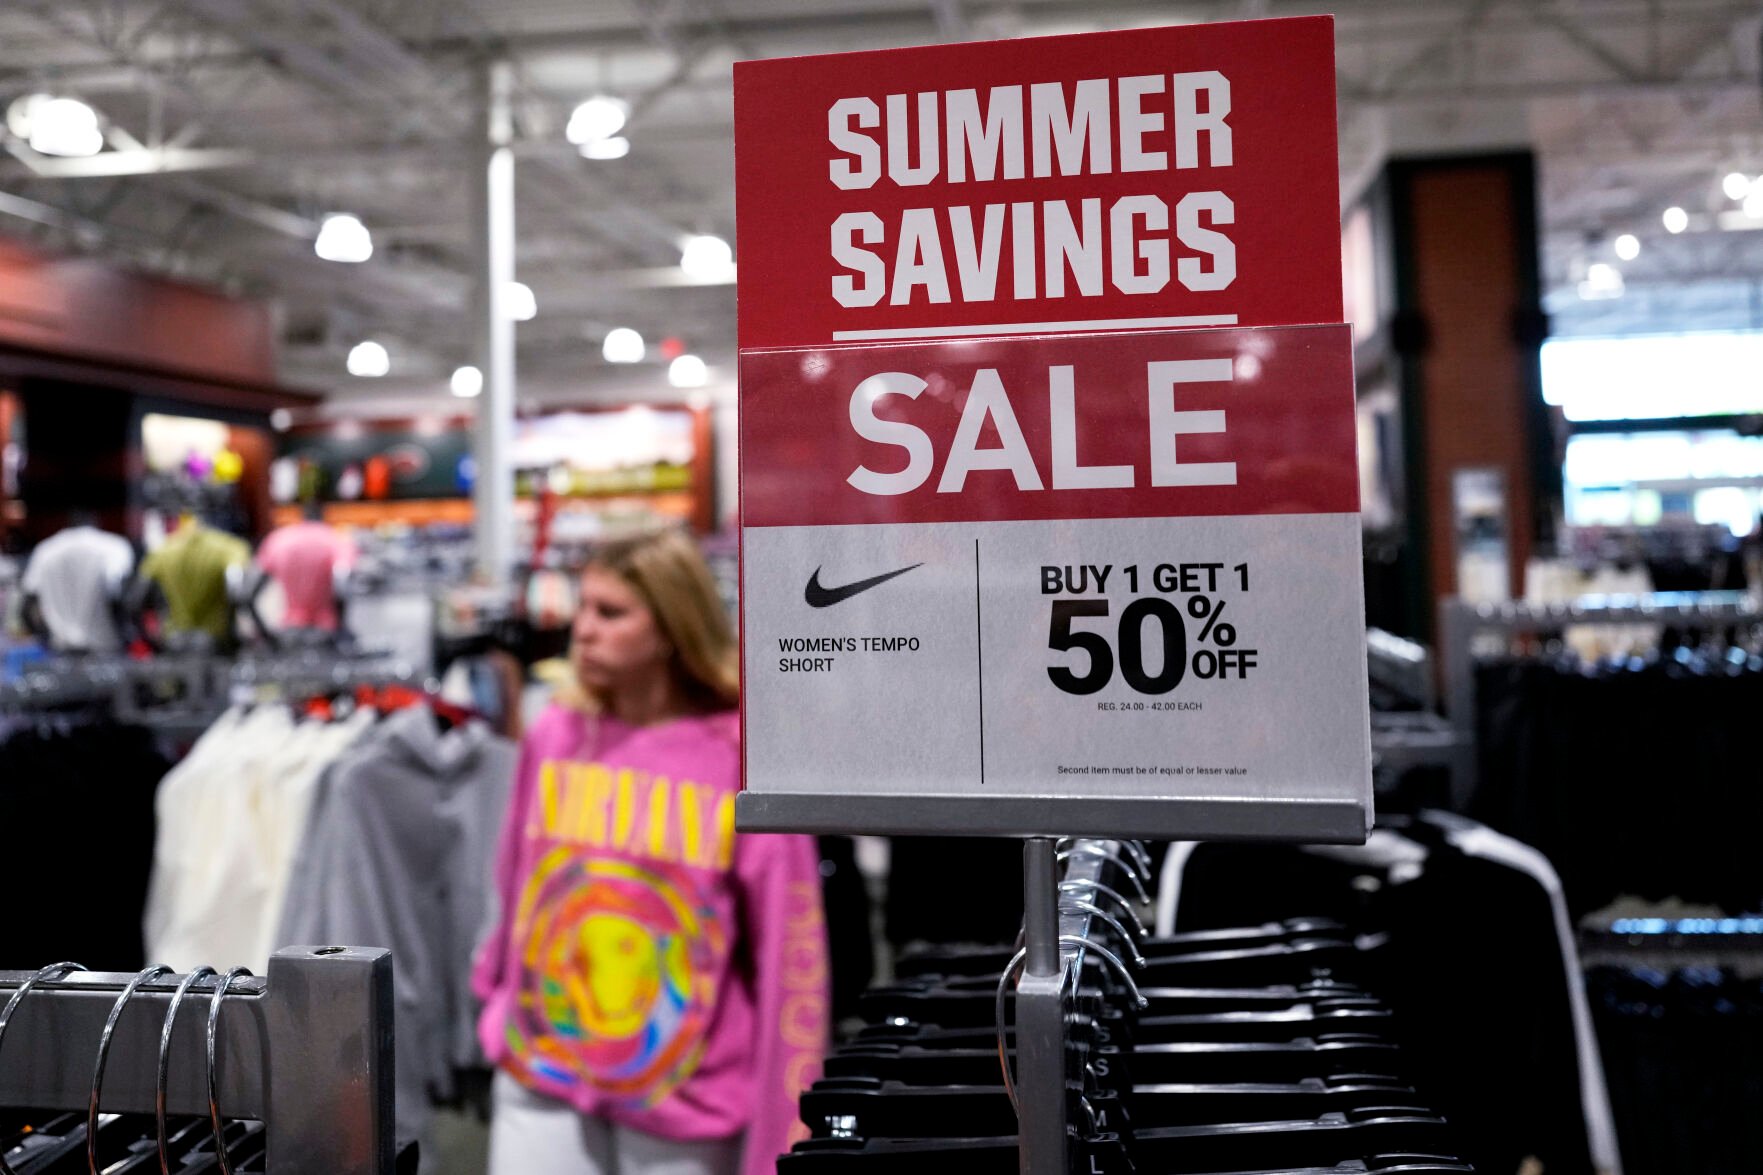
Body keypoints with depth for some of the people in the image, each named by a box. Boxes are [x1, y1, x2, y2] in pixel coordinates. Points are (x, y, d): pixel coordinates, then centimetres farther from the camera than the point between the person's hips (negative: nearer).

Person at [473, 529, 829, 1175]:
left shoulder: (745, 759, -13)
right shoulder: (554, 736, -2)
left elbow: (790, 952, -11)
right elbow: (515, 890, 11)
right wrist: (500, 997, 19)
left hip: (685, 1092, -3)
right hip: (539, 1076, 3)